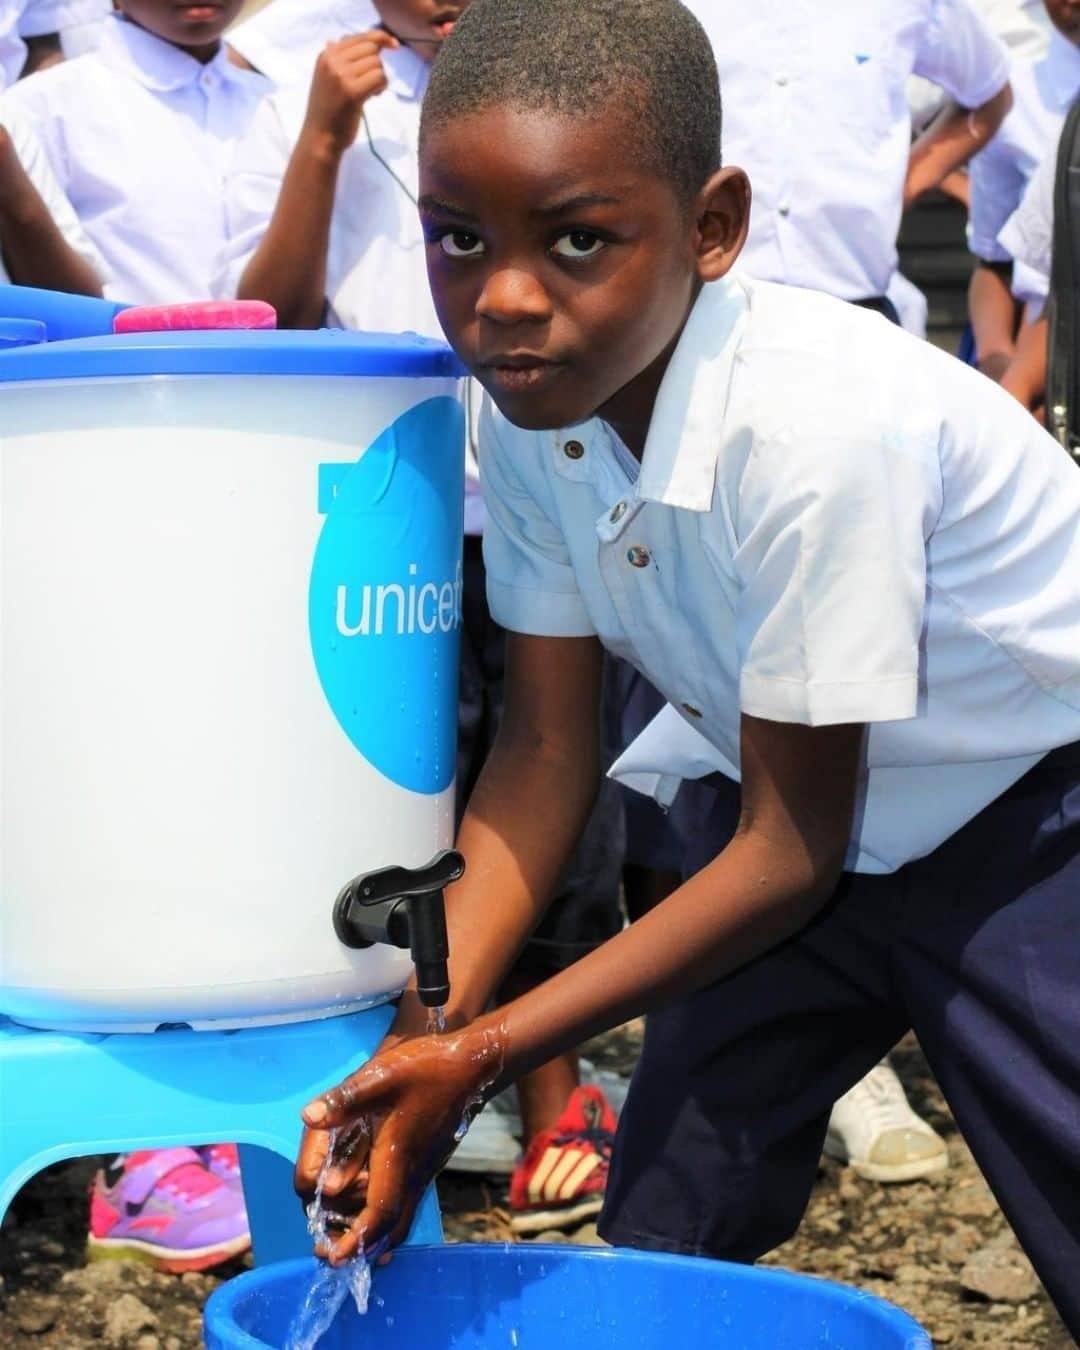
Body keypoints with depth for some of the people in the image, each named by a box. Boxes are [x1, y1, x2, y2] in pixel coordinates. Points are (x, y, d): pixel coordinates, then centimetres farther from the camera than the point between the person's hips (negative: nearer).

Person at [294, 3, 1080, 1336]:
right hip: (830, 826, 7)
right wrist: (428, 1025, -18)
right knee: (664, 1219, 5)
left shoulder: (818, 429, -34)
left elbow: (789, 850, -25)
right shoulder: (528, 407, -14)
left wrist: (484, 1052, -23)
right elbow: (546, 746, -4)